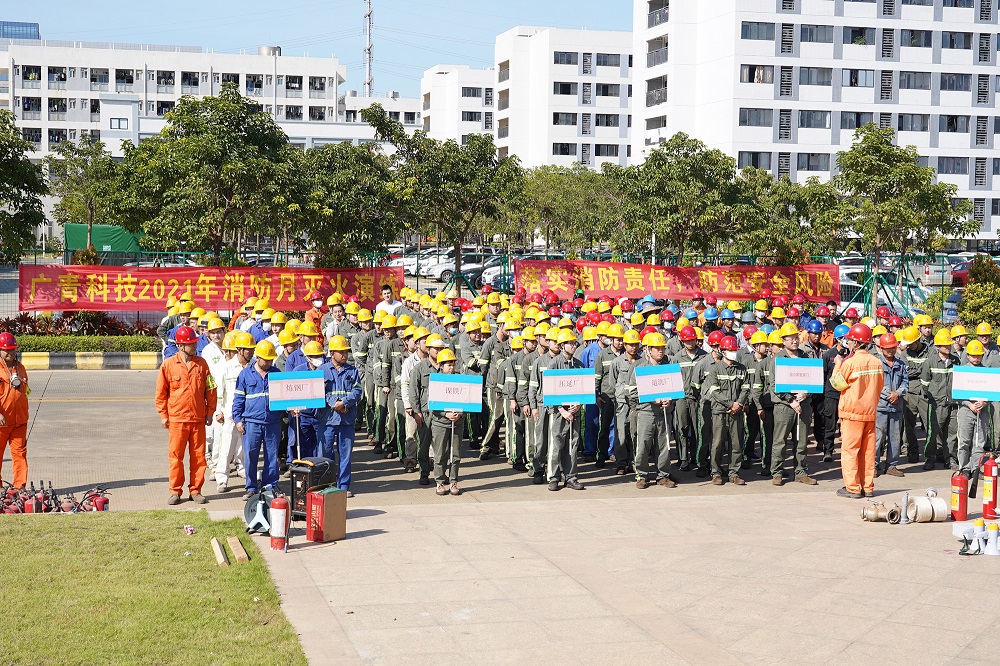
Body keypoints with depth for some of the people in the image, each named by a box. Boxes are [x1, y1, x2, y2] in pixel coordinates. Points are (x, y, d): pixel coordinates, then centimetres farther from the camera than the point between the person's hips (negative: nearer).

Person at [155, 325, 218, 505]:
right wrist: (163, 415, 0)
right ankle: (175, 491, 12)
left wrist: (210, 412, 6)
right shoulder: (168, 365, -2)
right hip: (177, 419, -2)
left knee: (198, 456, 5)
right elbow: (161, 392, 2)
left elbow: (210, 389, 9)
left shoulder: (202, 364, 5)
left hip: (198, 419, 2)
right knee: (176, 456, 2)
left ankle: (195, 490, 16)